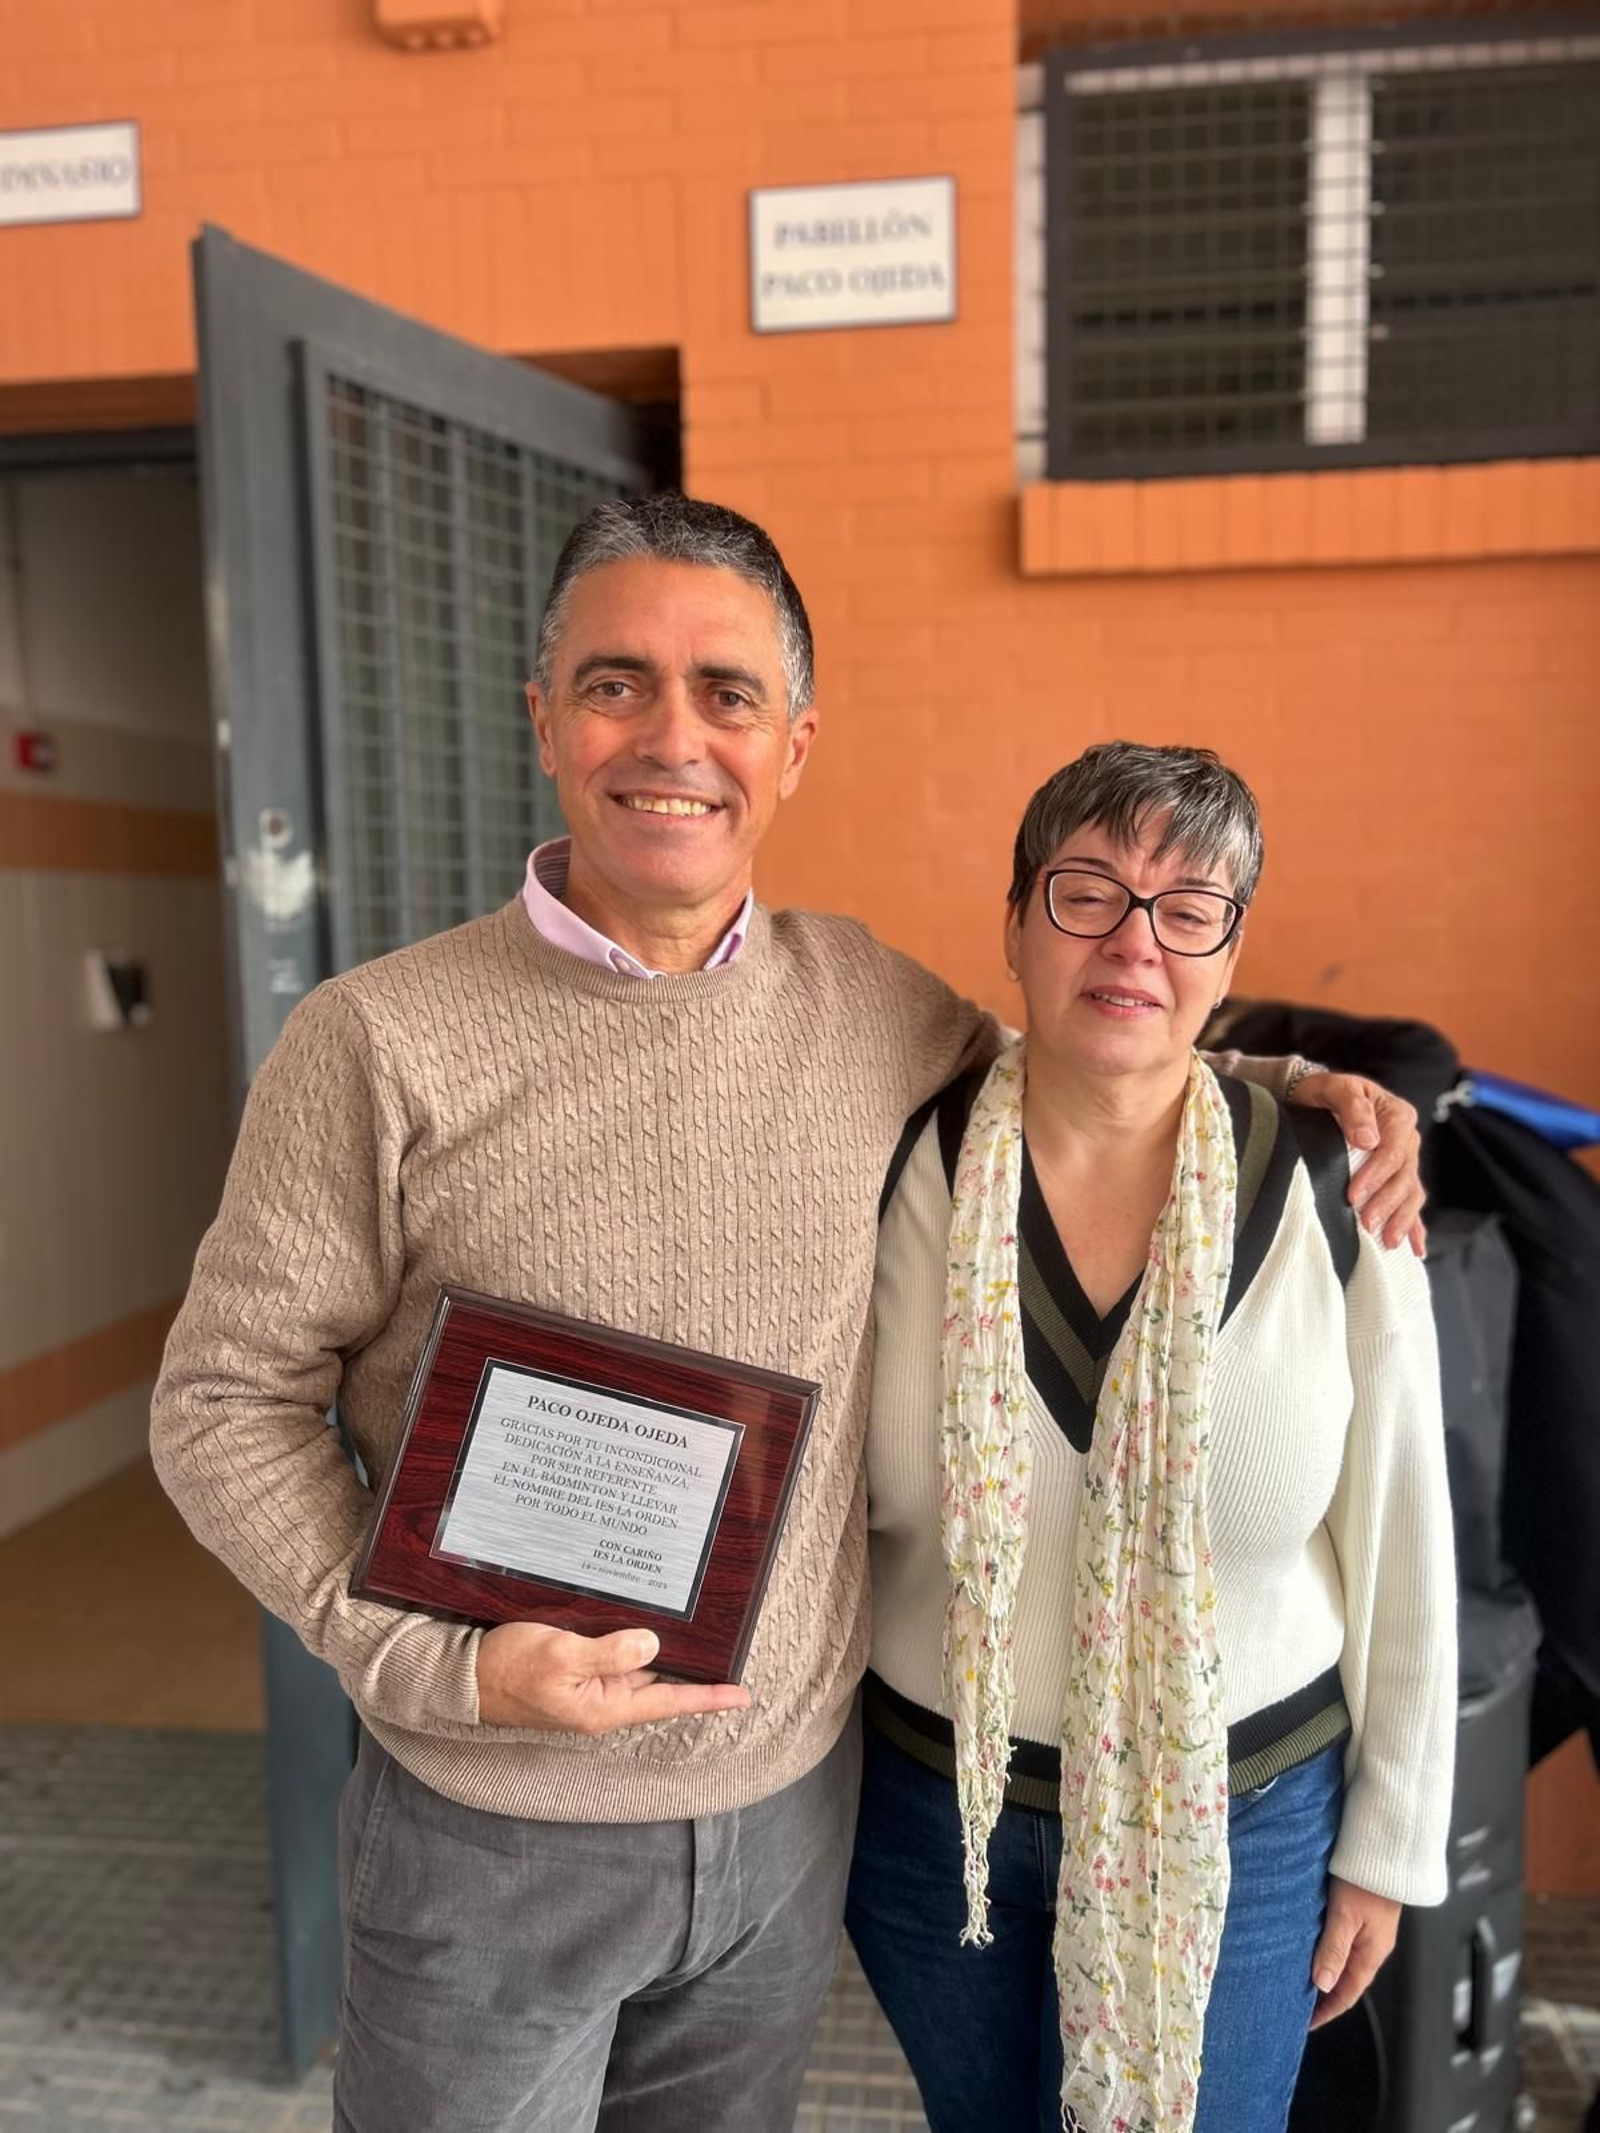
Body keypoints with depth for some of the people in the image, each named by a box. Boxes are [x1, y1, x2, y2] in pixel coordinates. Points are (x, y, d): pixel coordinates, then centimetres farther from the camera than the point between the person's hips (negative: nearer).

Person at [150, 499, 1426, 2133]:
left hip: (796, 1799, 4)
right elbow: (224, 1399, -9)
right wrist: (432, 1659, -19)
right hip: (492, 1833, -3)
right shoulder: (377, 1046, -15)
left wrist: (1289, 1085, 2)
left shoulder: (867, 1001, -3)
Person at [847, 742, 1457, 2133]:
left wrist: (1390, 1845, 3)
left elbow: (1400, 1542, -4)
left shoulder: (1332, 1196, -14)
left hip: (1244, 1819, -1)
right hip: (933, 1800, 2)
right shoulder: (900, 1174, -13)